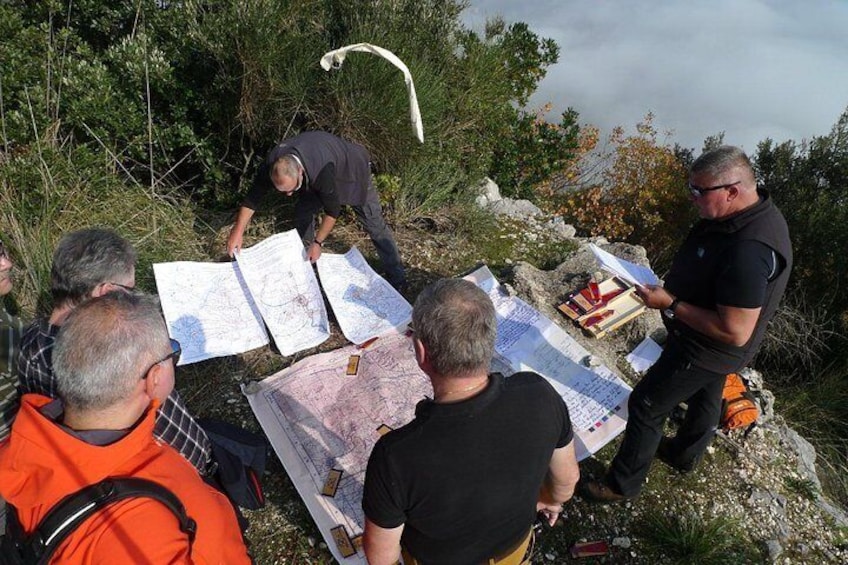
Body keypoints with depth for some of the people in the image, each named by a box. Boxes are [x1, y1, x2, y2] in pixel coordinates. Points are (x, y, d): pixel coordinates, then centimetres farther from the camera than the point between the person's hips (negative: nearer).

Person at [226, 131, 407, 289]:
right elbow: (253, 197, -16)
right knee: (303, 212, -4)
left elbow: (332, 210, -35)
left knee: (373, 223, -5)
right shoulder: (272, 165, -29)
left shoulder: (322, 171, -47)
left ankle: (397, 277, 4)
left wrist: (318, 243, -29)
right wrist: (237, 232, -17)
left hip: (352, 168, -5)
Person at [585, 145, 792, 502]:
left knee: (646, 406, 5)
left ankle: (623, 484, 25)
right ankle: (685, 455, 56)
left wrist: (671, 304, -29)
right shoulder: (754, 211, -7)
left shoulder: (748, 252, -39)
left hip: (705, 350, -9)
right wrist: (675, 285, 0)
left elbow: (735, 332, -35)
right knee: (705, 396, 29)